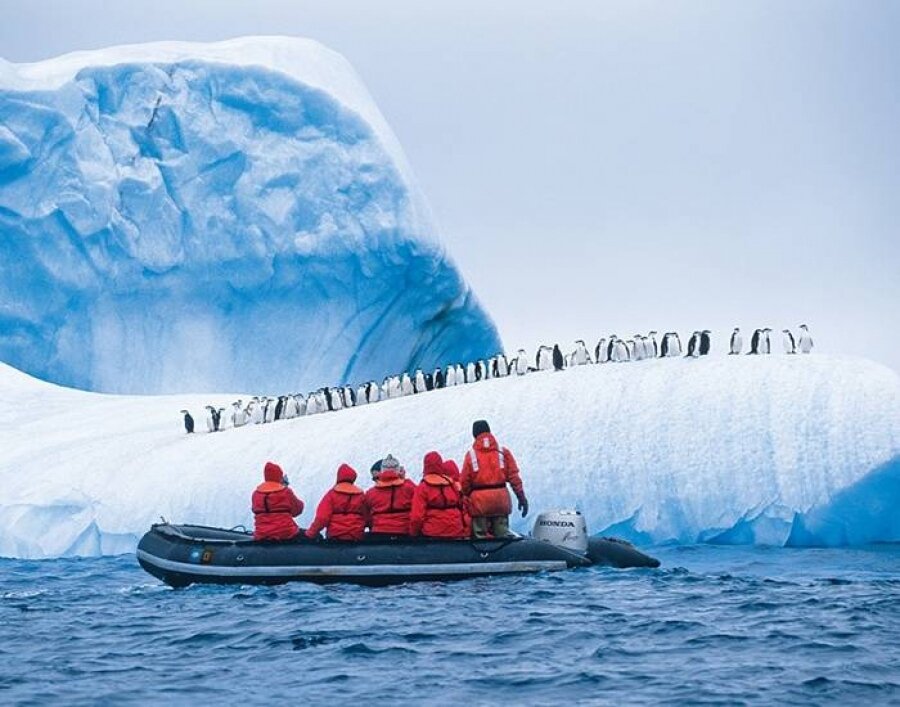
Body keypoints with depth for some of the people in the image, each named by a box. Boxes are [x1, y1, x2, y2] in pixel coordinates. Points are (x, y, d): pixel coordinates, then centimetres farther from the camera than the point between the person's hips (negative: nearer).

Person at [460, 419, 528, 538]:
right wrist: (521, 497, 4)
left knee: (480, 536, 3)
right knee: (502, 535, 8)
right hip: (501, 498, 2)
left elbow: (464, 481, -1)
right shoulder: (503, 452, 5)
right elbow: (514, 476, 2)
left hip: (479, 501, -2)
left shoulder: (471, 454, -1)